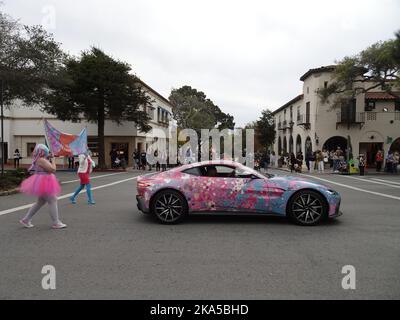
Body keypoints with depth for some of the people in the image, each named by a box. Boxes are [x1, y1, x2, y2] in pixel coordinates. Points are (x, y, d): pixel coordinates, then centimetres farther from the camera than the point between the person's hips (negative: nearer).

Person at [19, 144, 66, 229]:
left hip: (44, 183, 11)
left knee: (41, 202, 18)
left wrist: (48, 159, 11)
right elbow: (53, 169, -21)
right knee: (53, 201, -5)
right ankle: (56, 223, -1)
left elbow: (48, 168, 22)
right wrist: (52, 160, -8)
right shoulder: (41, 160, -19)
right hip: (43, 183, -11)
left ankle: (26, 220, 23)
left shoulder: (38, 160, 12)